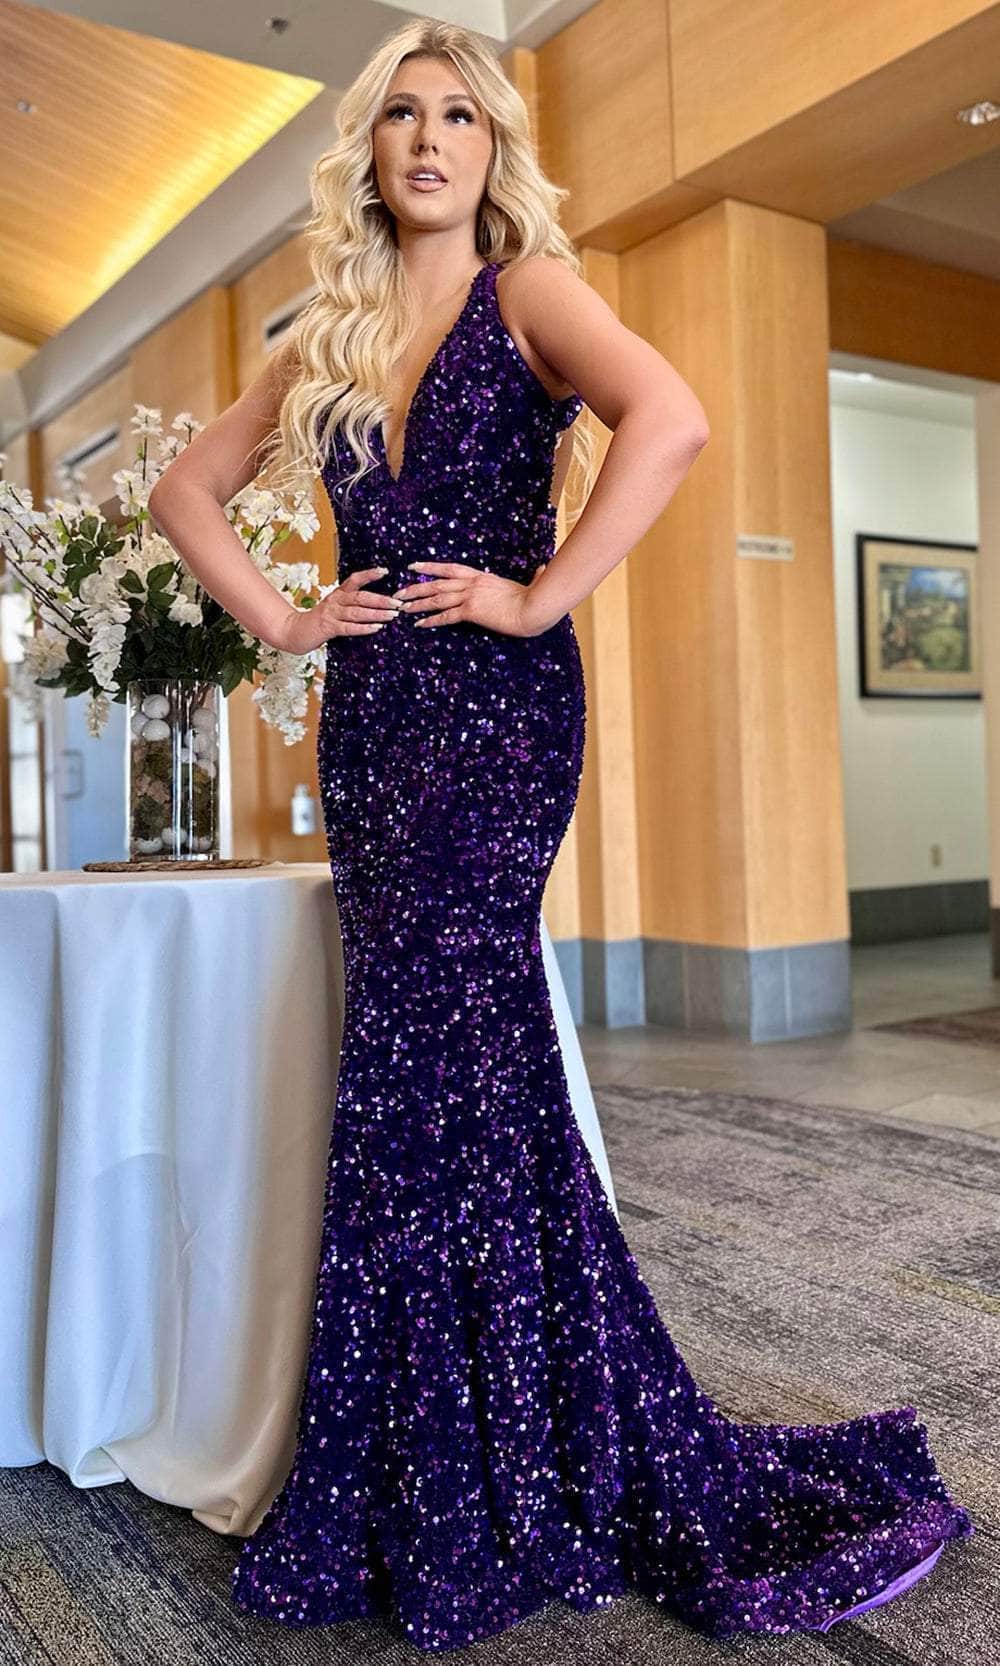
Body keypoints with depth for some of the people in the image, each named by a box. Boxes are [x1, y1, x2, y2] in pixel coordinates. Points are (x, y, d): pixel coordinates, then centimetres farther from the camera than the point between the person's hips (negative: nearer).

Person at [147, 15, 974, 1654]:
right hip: (370, 717, 6)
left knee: (426, 1075, -8)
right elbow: (190, 482, 24)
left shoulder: (530, 291, 2)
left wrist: (540, 593, -17)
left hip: (494, 712, -6)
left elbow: (670, 418, -18)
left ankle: (457, 1509, 10)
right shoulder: (330, 335, 18)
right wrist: (274, 613, 10)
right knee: (469, 1081, 8)